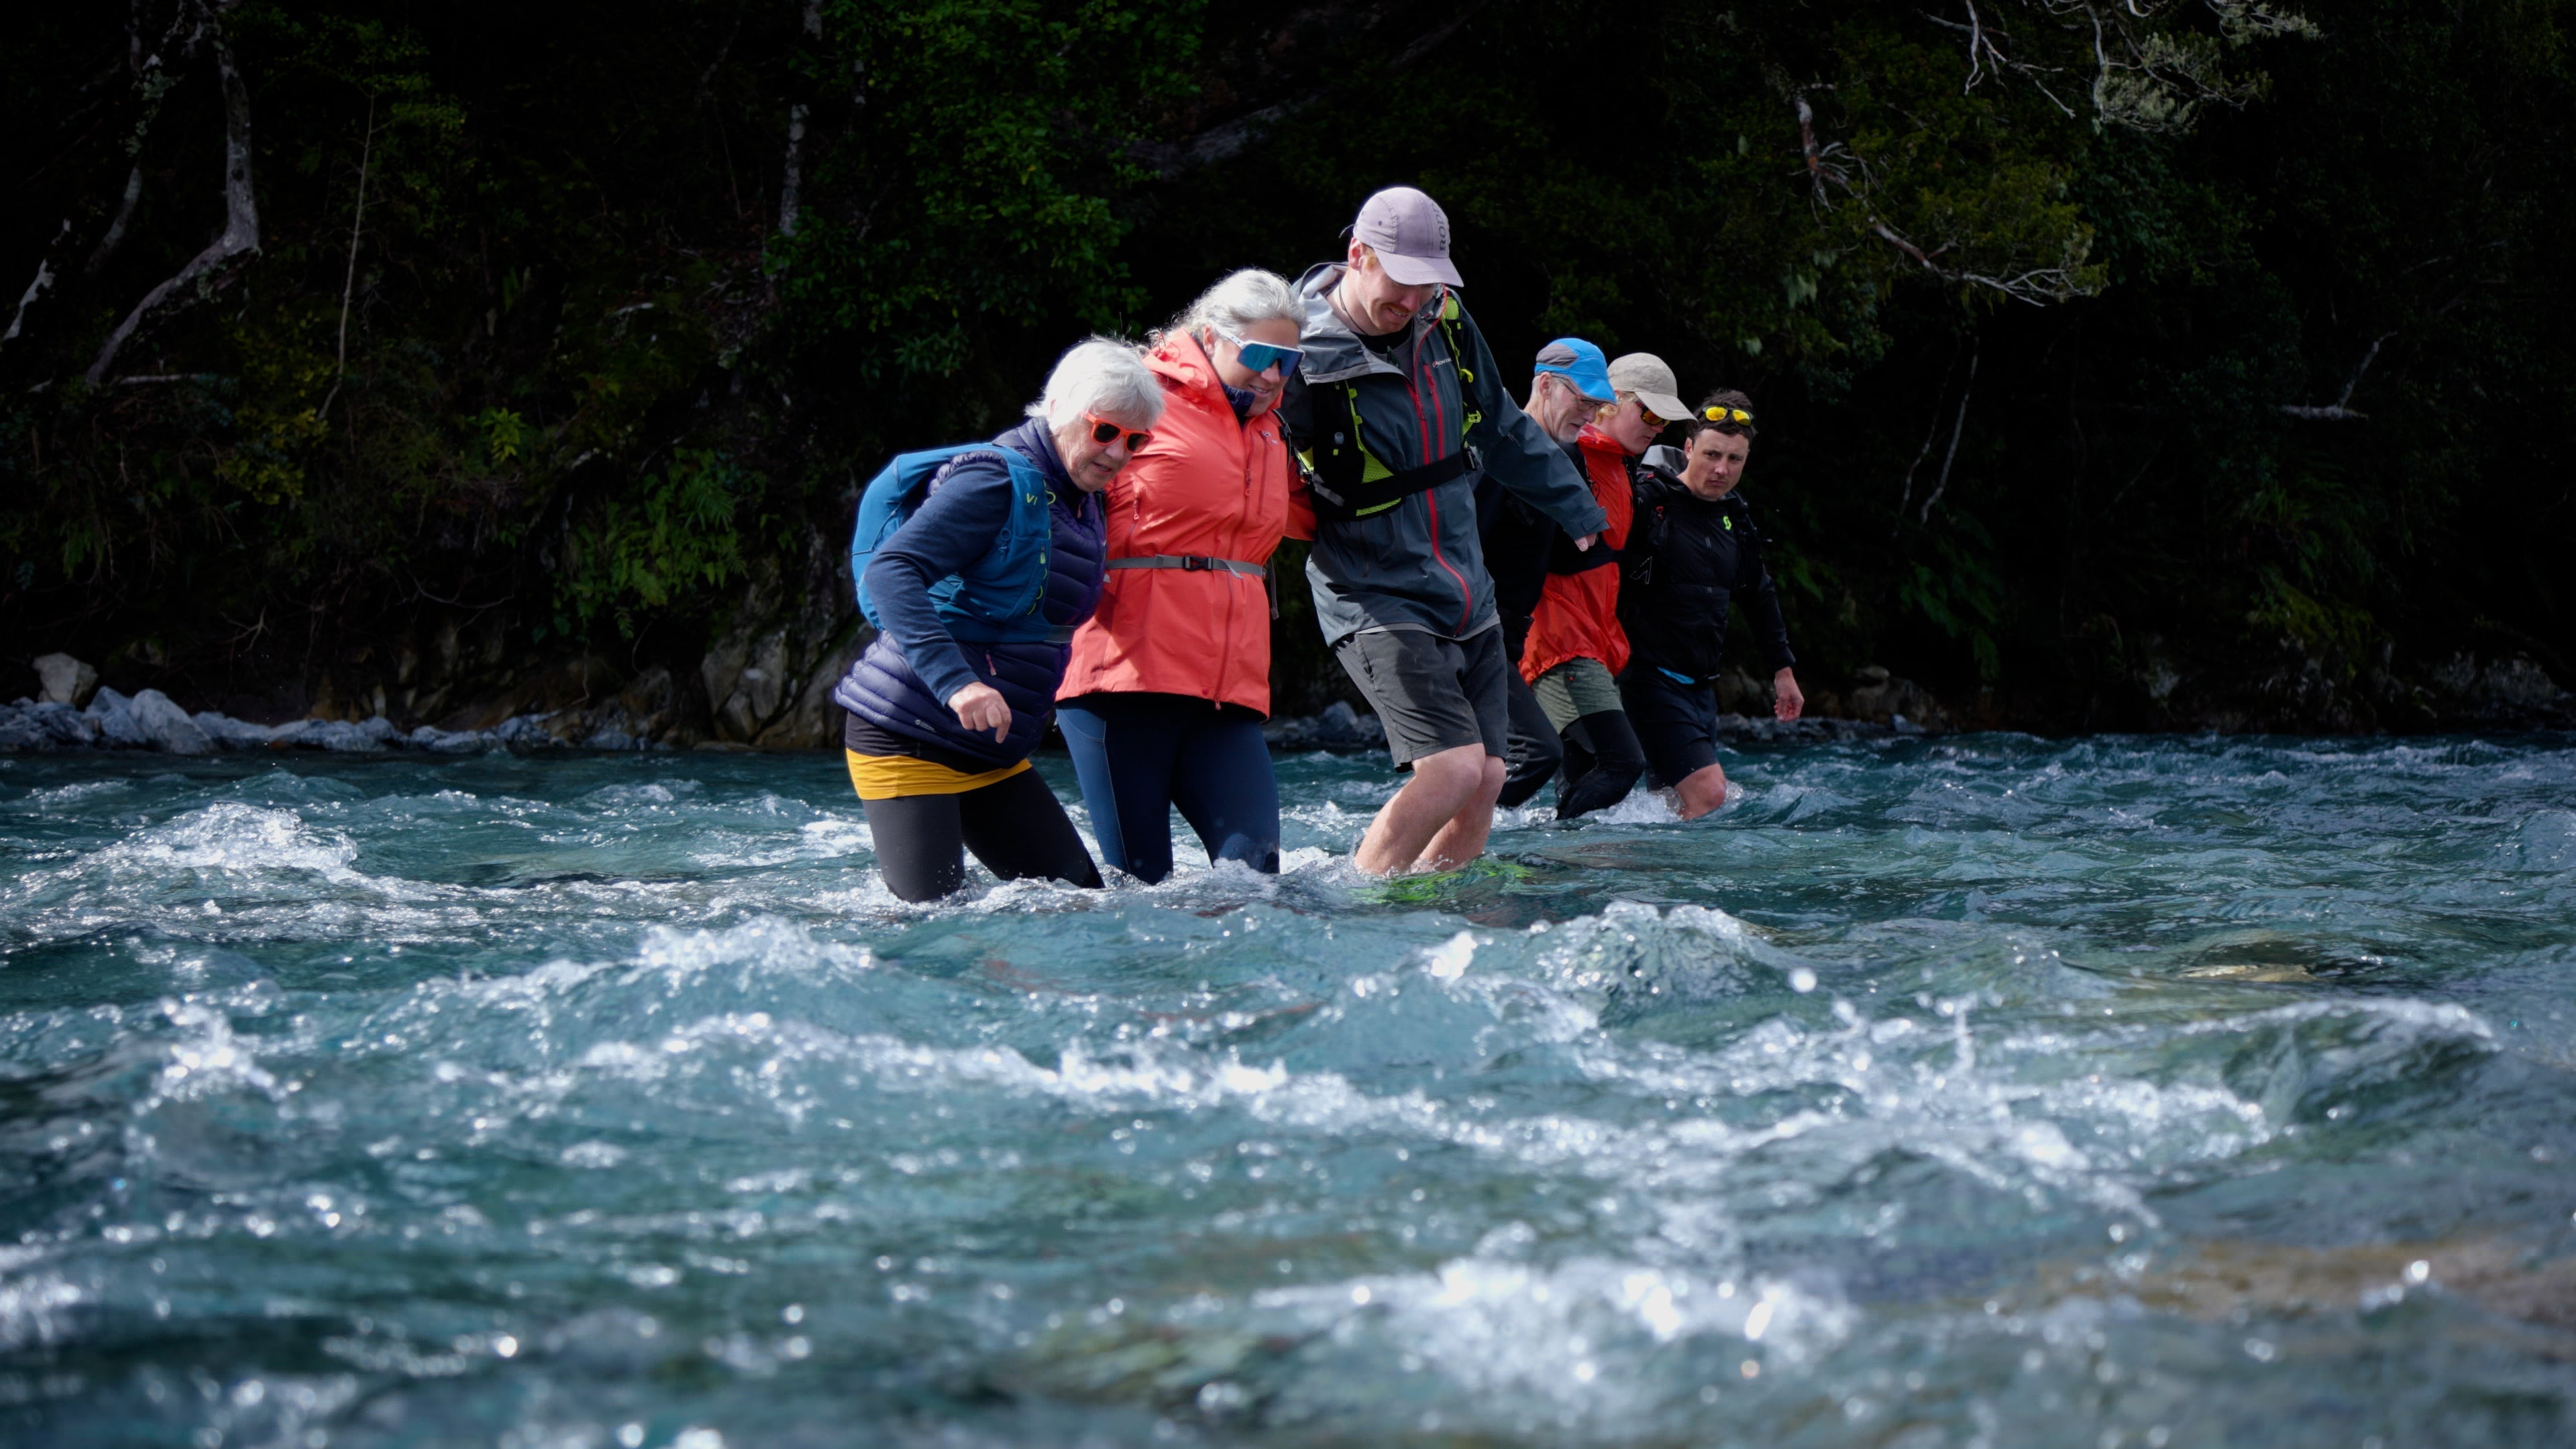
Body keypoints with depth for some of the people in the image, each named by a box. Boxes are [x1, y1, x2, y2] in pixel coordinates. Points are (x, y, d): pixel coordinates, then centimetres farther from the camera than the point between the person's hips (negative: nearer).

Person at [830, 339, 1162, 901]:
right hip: (909, 741, -9)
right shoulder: (999, 481, -17)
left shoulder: (1083, 505, 11)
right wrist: (956, 681, -39)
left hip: (992, 757, 9)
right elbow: (888, 573, -29)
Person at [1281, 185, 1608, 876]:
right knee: (1453, 767, -20)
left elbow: (1504, 430, 21)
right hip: (1375, 599, -7)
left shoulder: (1446, 323, 5)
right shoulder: (1305, 358, -16)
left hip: (1466, 592, 7)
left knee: (1485, 780, 3)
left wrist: (1579, 512, 29)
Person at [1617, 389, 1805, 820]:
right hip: (1652, 680, -8)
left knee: (1706, 793, 8)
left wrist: (1782, 669, 28)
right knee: (1708, 796, -17)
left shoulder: (1736, 518, 13)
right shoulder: (1646, 502, -11)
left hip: (1701, 685, 8)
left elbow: (1759, 595, 25)